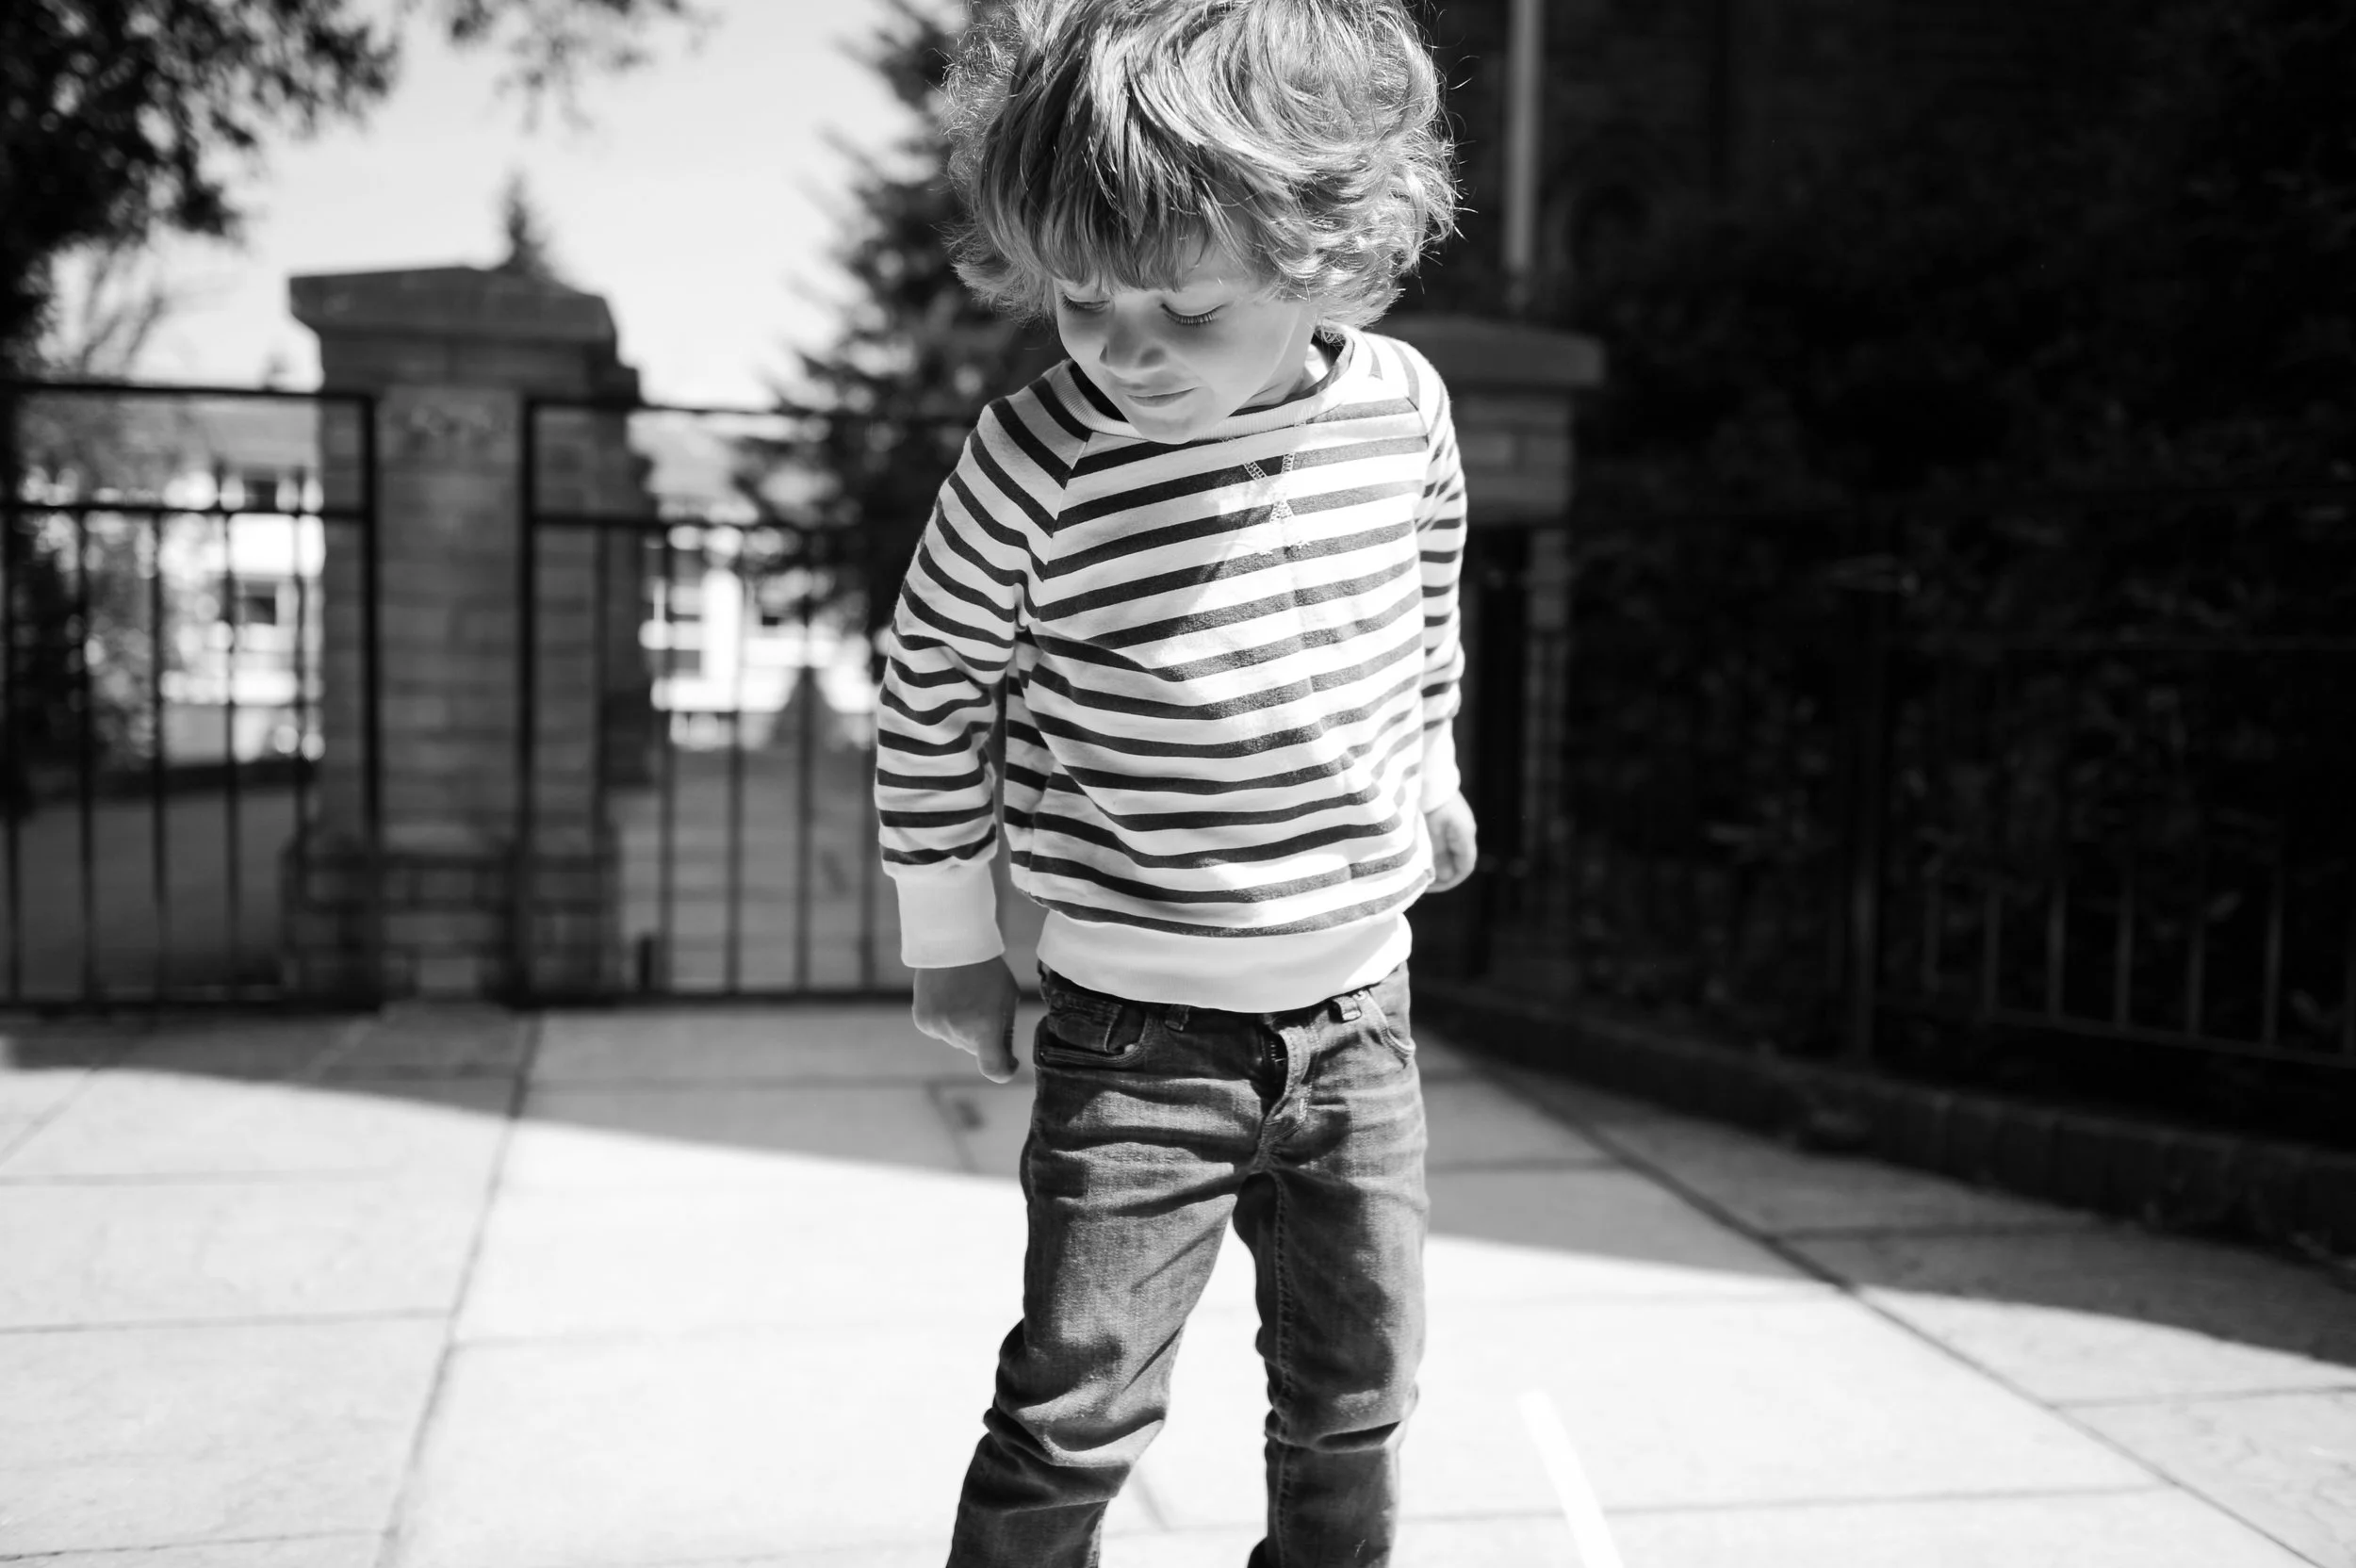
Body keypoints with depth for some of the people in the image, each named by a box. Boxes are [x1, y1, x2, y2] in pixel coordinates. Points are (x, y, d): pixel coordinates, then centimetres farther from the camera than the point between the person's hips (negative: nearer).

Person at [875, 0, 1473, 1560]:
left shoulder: (1405, 405, -7)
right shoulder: (1039, 459, -19)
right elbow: (931, 688, -5)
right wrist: (951, 941, 1)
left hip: (1359, 1006, 4)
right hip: (1138, 1033, -3)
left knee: (1357, 1398, 18)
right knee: (1074, 1415, 1)